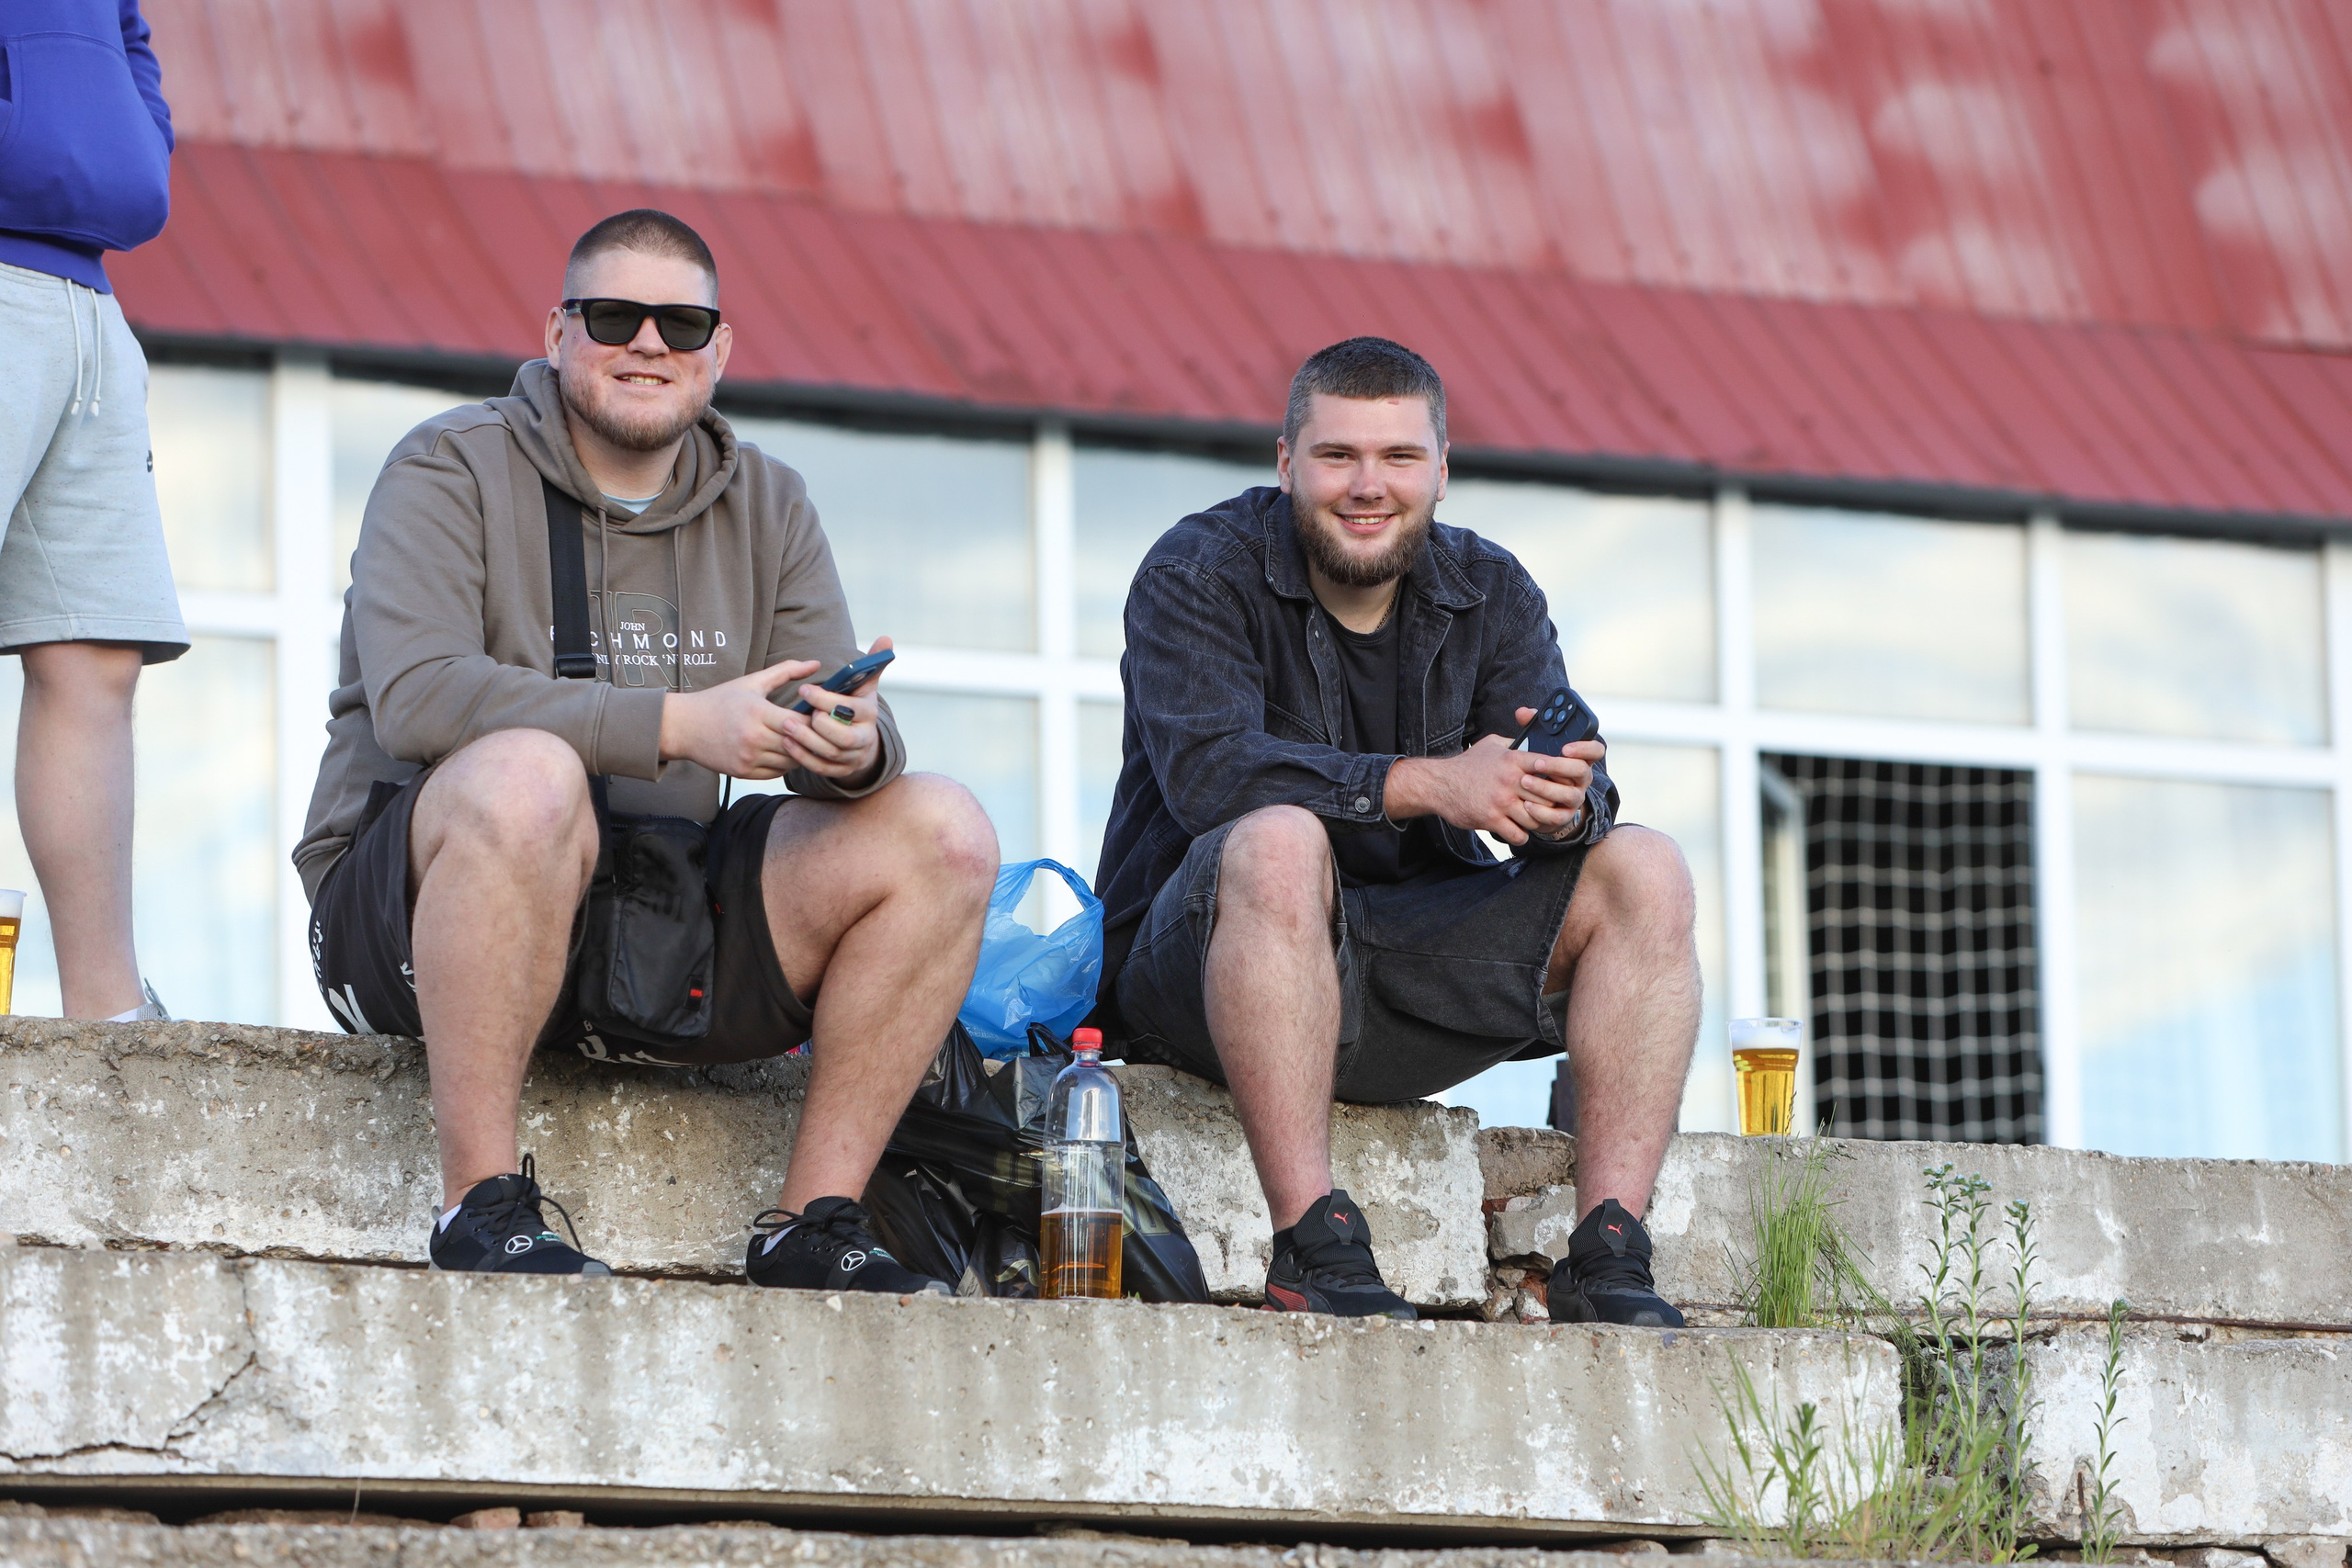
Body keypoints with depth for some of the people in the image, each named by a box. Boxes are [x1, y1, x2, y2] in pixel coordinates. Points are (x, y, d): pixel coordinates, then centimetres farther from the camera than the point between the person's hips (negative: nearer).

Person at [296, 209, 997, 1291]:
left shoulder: (766, 508, 12)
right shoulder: (451, 471, -5)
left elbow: (840, 718, 2)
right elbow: (411, 694, -22)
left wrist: (856, 747, -25)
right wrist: (676, 724, -30)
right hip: (402, 909, -5)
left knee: (943, 832, -10)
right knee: (528, 773, -38)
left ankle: (813, 1221, -10)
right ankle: (480, 1200, -30)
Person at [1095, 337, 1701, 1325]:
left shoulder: (1492, 594, 7)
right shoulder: (1198, 574, -7)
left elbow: (1578, 793, -6)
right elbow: (1207, 770, -25)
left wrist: (1566, 804, -32)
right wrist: (1426, 786, -34)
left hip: (1412, 965, 5)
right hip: (1197, 973, -5)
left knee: (1642, 871, -10)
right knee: (1280, 840, -36)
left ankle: (1608, 1253, -20)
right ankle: (1312, 1245, -40)